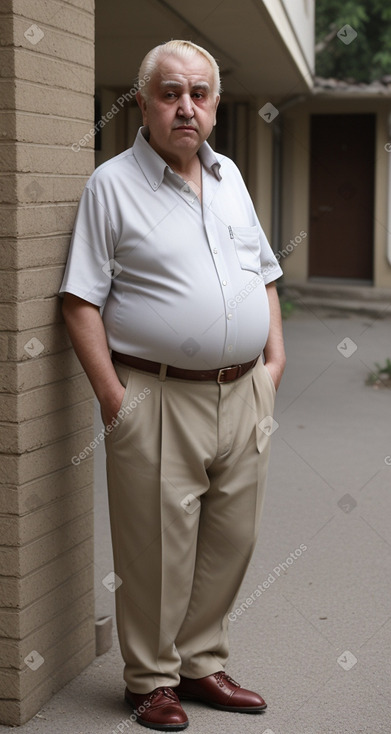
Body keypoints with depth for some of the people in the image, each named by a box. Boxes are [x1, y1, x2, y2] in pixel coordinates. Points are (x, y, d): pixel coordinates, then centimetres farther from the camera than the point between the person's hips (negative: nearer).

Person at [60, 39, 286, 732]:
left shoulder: (229, 176, 14)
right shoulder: (111, 185, -5)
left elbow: (264, 276, 20)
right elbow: (81, 301, -8)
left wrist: (274, 361, 9)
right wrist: (113, 398, -13)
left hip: (242, 394, 6)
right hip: (159, 399, -5)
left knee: (231, 539, 12)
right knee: (157, 550, 2)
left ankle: (202, 663, 28)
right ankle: (151, 678, 19)